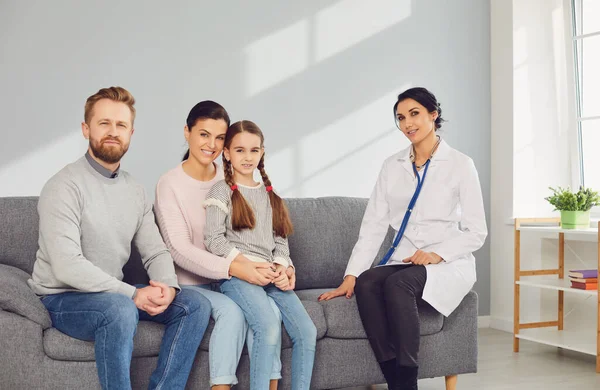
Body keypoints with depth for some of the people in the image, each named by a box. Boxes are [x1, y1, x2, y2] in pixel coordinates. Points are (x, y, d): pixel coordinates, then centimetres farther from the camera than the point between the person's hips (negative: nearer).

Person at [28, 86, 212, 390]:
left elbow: (155, 252, 5)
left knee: (195, 304, -7)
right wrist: (133, 294, -27)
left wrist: (168, 286, -17)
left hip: (115, 294, 7)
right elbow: (67, 266, -26)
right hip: (63, 298, -7)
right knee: (120, 309, -37)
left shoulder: (134, 191, 7)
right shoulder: (65, 186, -16)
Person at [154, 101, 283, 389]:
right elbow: (179, 250, -16)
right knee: (232, 311, -30)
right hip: (191, 284, -3)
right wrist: (233, 268, -29)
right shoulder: (170, 184, -7)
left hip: (229, 279, 4)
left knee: (270, 309, -24)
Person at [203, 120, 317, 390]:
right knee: (269, 327, -28)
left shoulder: (269, 193, 21)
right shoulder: (222, 191, 5)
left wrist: (282, 267, -3)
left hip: (271, 275, 5)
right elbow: (214, 240, -5)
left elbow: (280, 239, 17)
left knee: (307, 331, -12)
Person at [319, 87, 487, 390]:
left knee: (398, 283, -34)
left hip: (449, 265, -4)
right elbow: (373, 226, 4)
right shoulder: (392, 166, 10)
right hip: (403, 262, 4)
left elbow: (476, 232, -2)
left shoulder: (460, 164, -1)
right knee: (365, 283, -28)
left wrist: (438, 254, -19)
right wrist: (350, 276, -7)